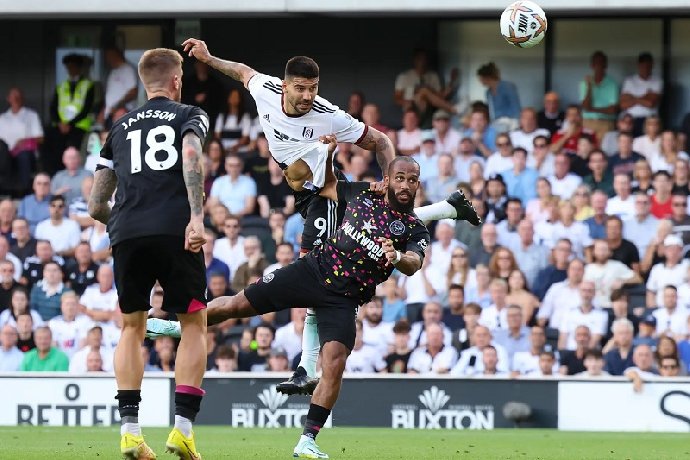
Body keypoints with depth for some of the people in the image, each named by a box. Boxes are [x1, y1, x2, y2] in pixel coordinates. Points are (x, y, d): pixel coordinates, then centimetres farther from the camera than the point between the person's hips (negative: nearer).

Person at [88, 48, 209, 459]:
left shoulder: (120, 129, 25)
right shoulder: (190, 116, 14)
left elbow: (96, 205, 22)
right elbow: (191, 158, -10)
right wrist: (197, 217, -18)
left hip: (127, 235, 3)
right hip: (175, 231, -3)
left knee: (132, 328, 17)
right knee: (195, 325, 9)